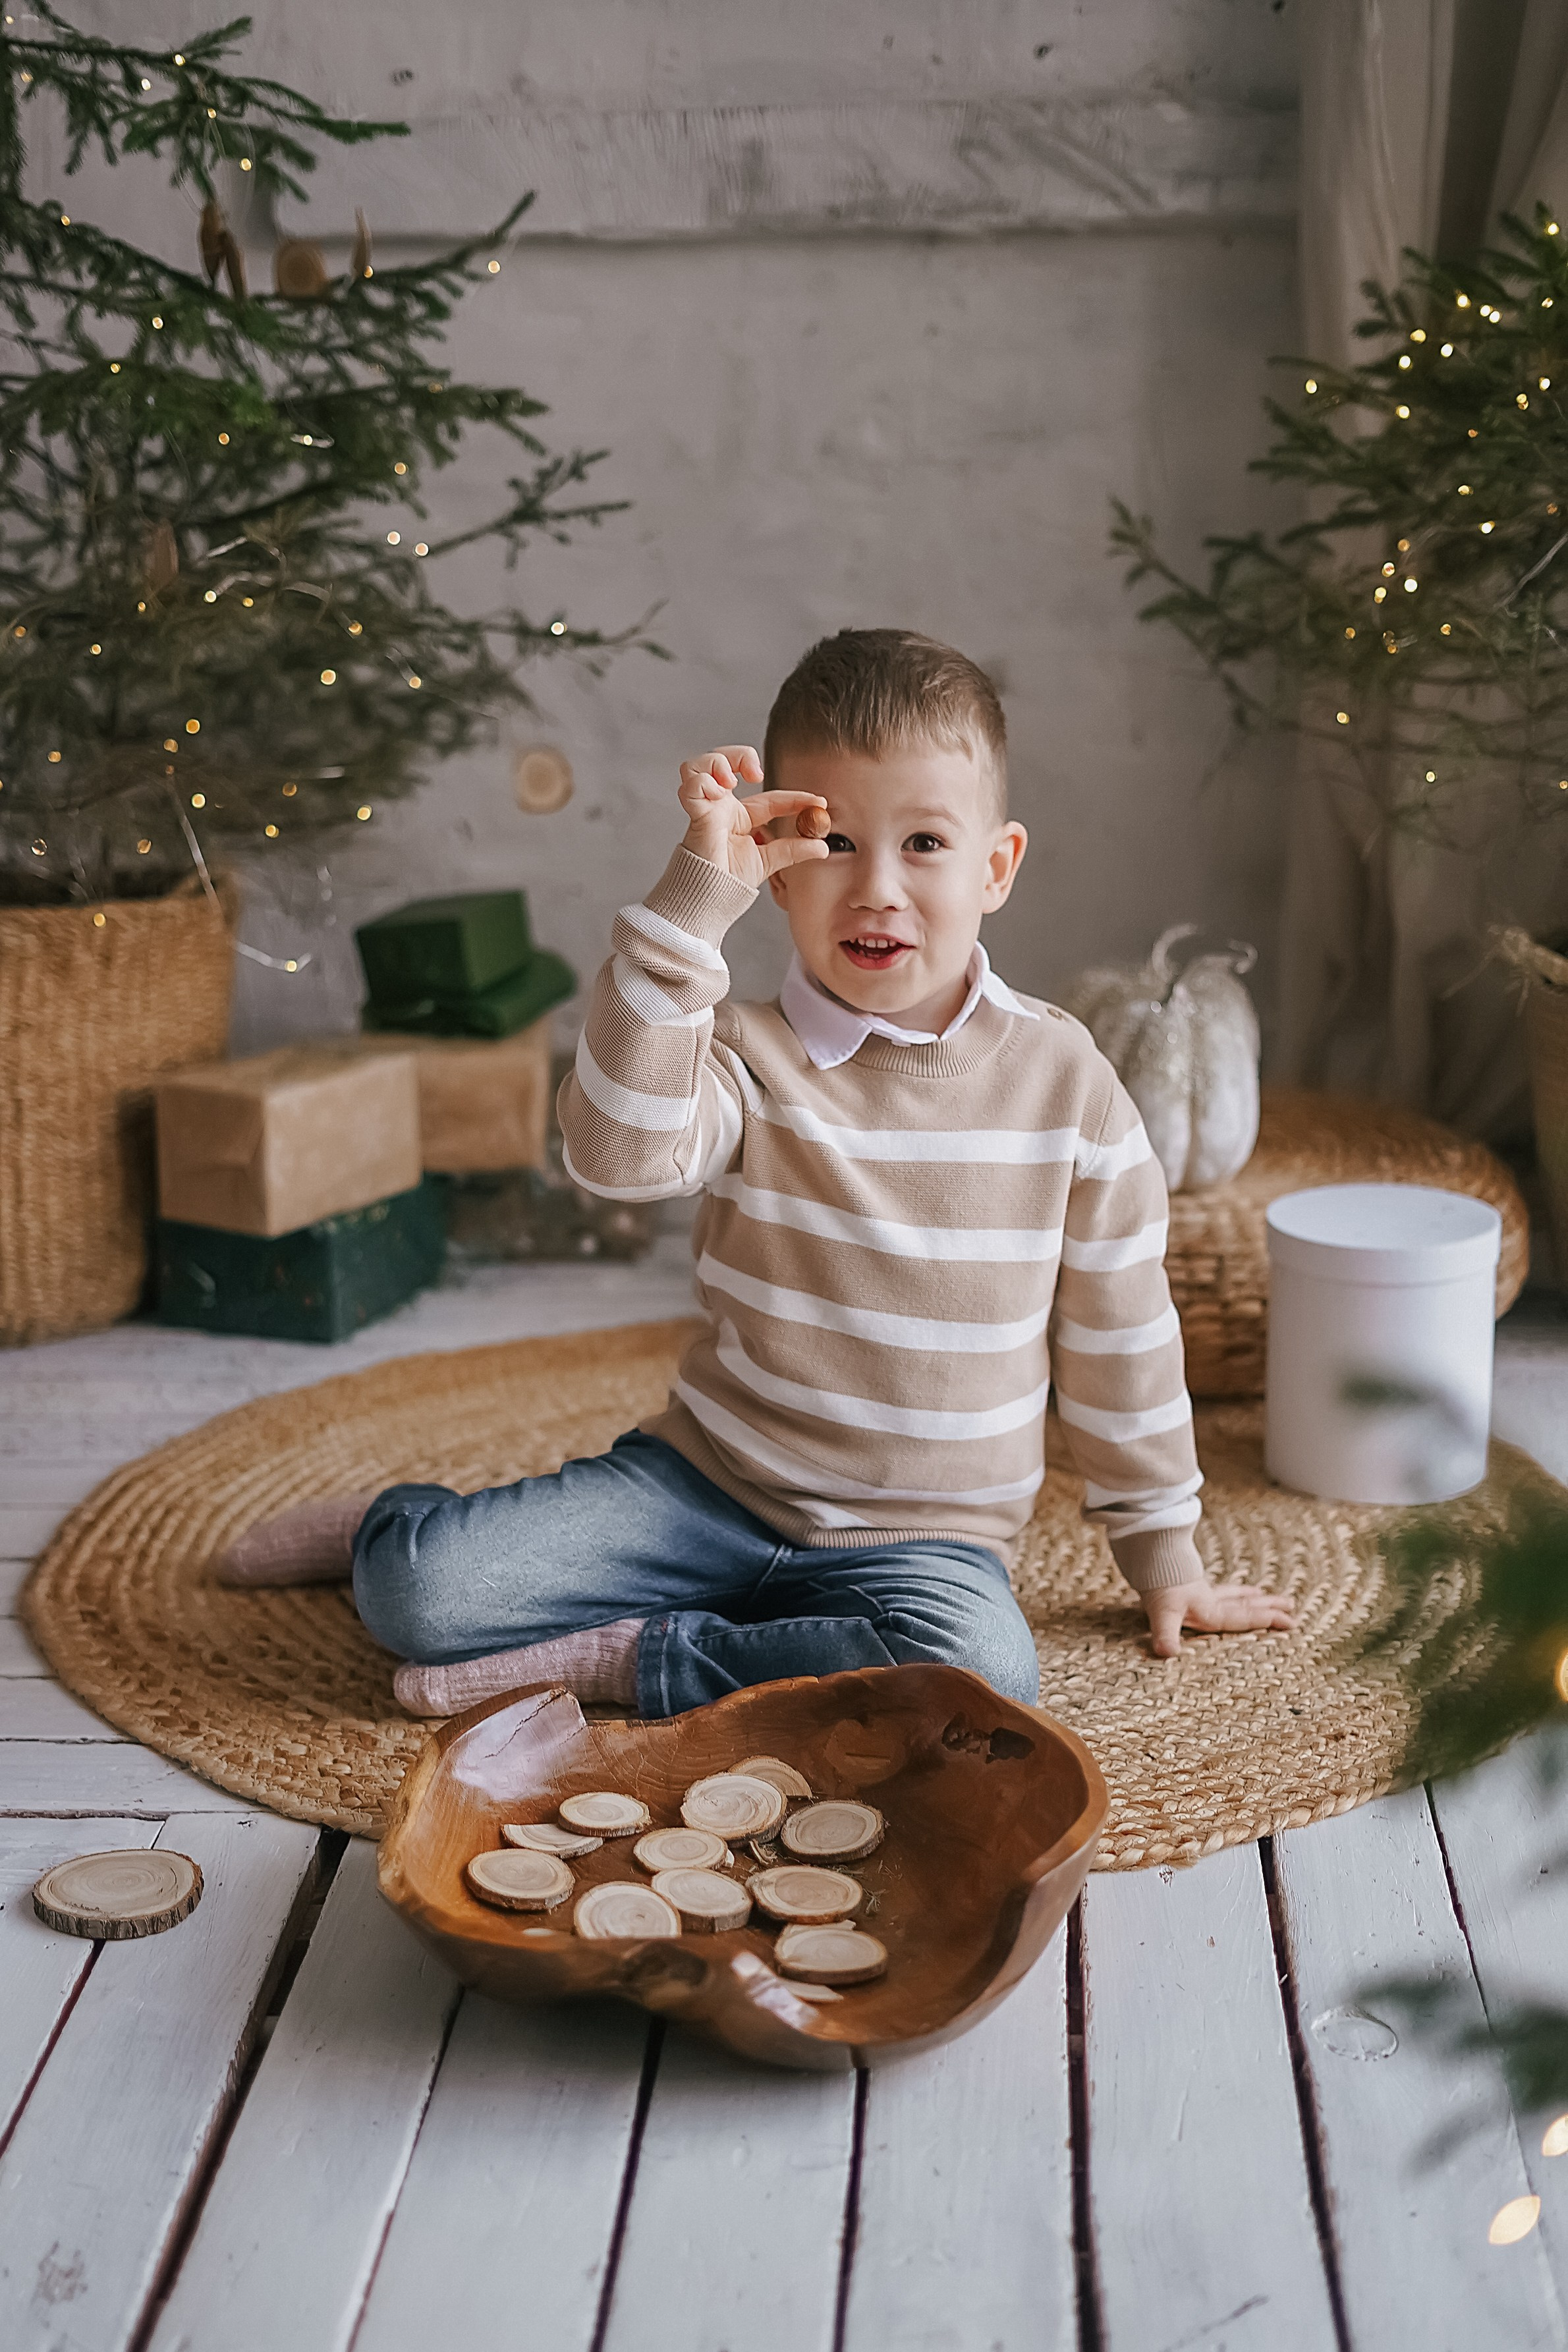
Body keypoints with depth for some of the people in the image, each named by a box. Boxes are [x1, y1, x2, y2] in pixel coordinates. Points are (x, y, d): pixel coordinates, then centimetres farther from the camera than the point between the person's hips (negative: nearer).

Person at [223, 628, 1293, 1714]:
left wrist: (1163, 1551, 11)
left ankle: (627, 1658, -13)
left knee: (984, 1677, -32)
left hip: (917, 1536, 1)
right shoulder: (749, 1058, -8)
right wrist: (696, 900, -33)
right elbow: (619, 1151, -31)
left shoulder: (1065, 1081, -3)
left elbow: (1119, 1335, 6)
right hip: (710, 1484, -1)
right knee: (416, 1594, -17)